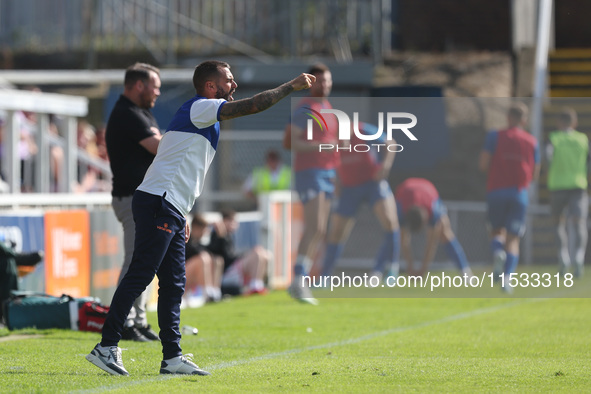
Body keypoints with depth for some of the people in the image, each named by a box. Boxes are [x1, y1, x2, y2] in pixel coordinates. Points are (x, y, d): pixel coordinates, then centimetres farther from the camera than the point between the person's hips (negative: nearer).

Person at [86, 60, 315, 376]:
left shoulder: (203, 118, 24)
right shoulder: (199, 108, -5)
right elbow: (252, 106, -15)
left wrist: (182, 218, 23)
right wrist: (292, 86, -6)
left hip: (171, 211, 10)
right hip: (158, 203, -10)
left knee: (173, 285, 7)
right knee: (139, 276, -13)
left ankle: (172, 357, 7)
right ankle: (106, 347, -15)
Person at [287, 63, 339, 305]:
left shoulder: (327, 107, 18)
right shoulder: (306, 108, -9)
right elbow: (291, 142, -18)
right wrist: (319, 147, -29)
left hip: (326, 174, 9)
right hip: (309, 174, -9)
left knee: (320, 233, 7)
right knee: (314, 228, -20)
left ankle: (299, 284, 10)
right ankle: (298, 282, -23)